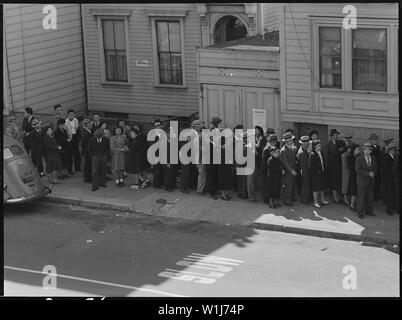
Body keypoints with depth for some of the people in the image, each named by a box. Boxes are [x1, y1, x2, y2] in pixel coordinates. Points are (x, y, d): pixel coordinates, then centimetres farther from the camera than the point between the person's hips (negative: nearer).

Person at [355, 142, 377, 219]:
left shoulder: (373, 158, 9)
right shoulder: (359, 159, -8)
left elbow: (375, 168, 14)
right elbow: (358, 170, -15)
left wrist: (373, 173, -8)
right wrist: (368, 173, -19)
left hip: (371, 181, 5)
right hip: (362, 181, -5)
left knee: (370, 197, 8)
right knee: (361, 197, -2)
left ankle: (369, 211, 20)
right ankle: (360, 213, 5)